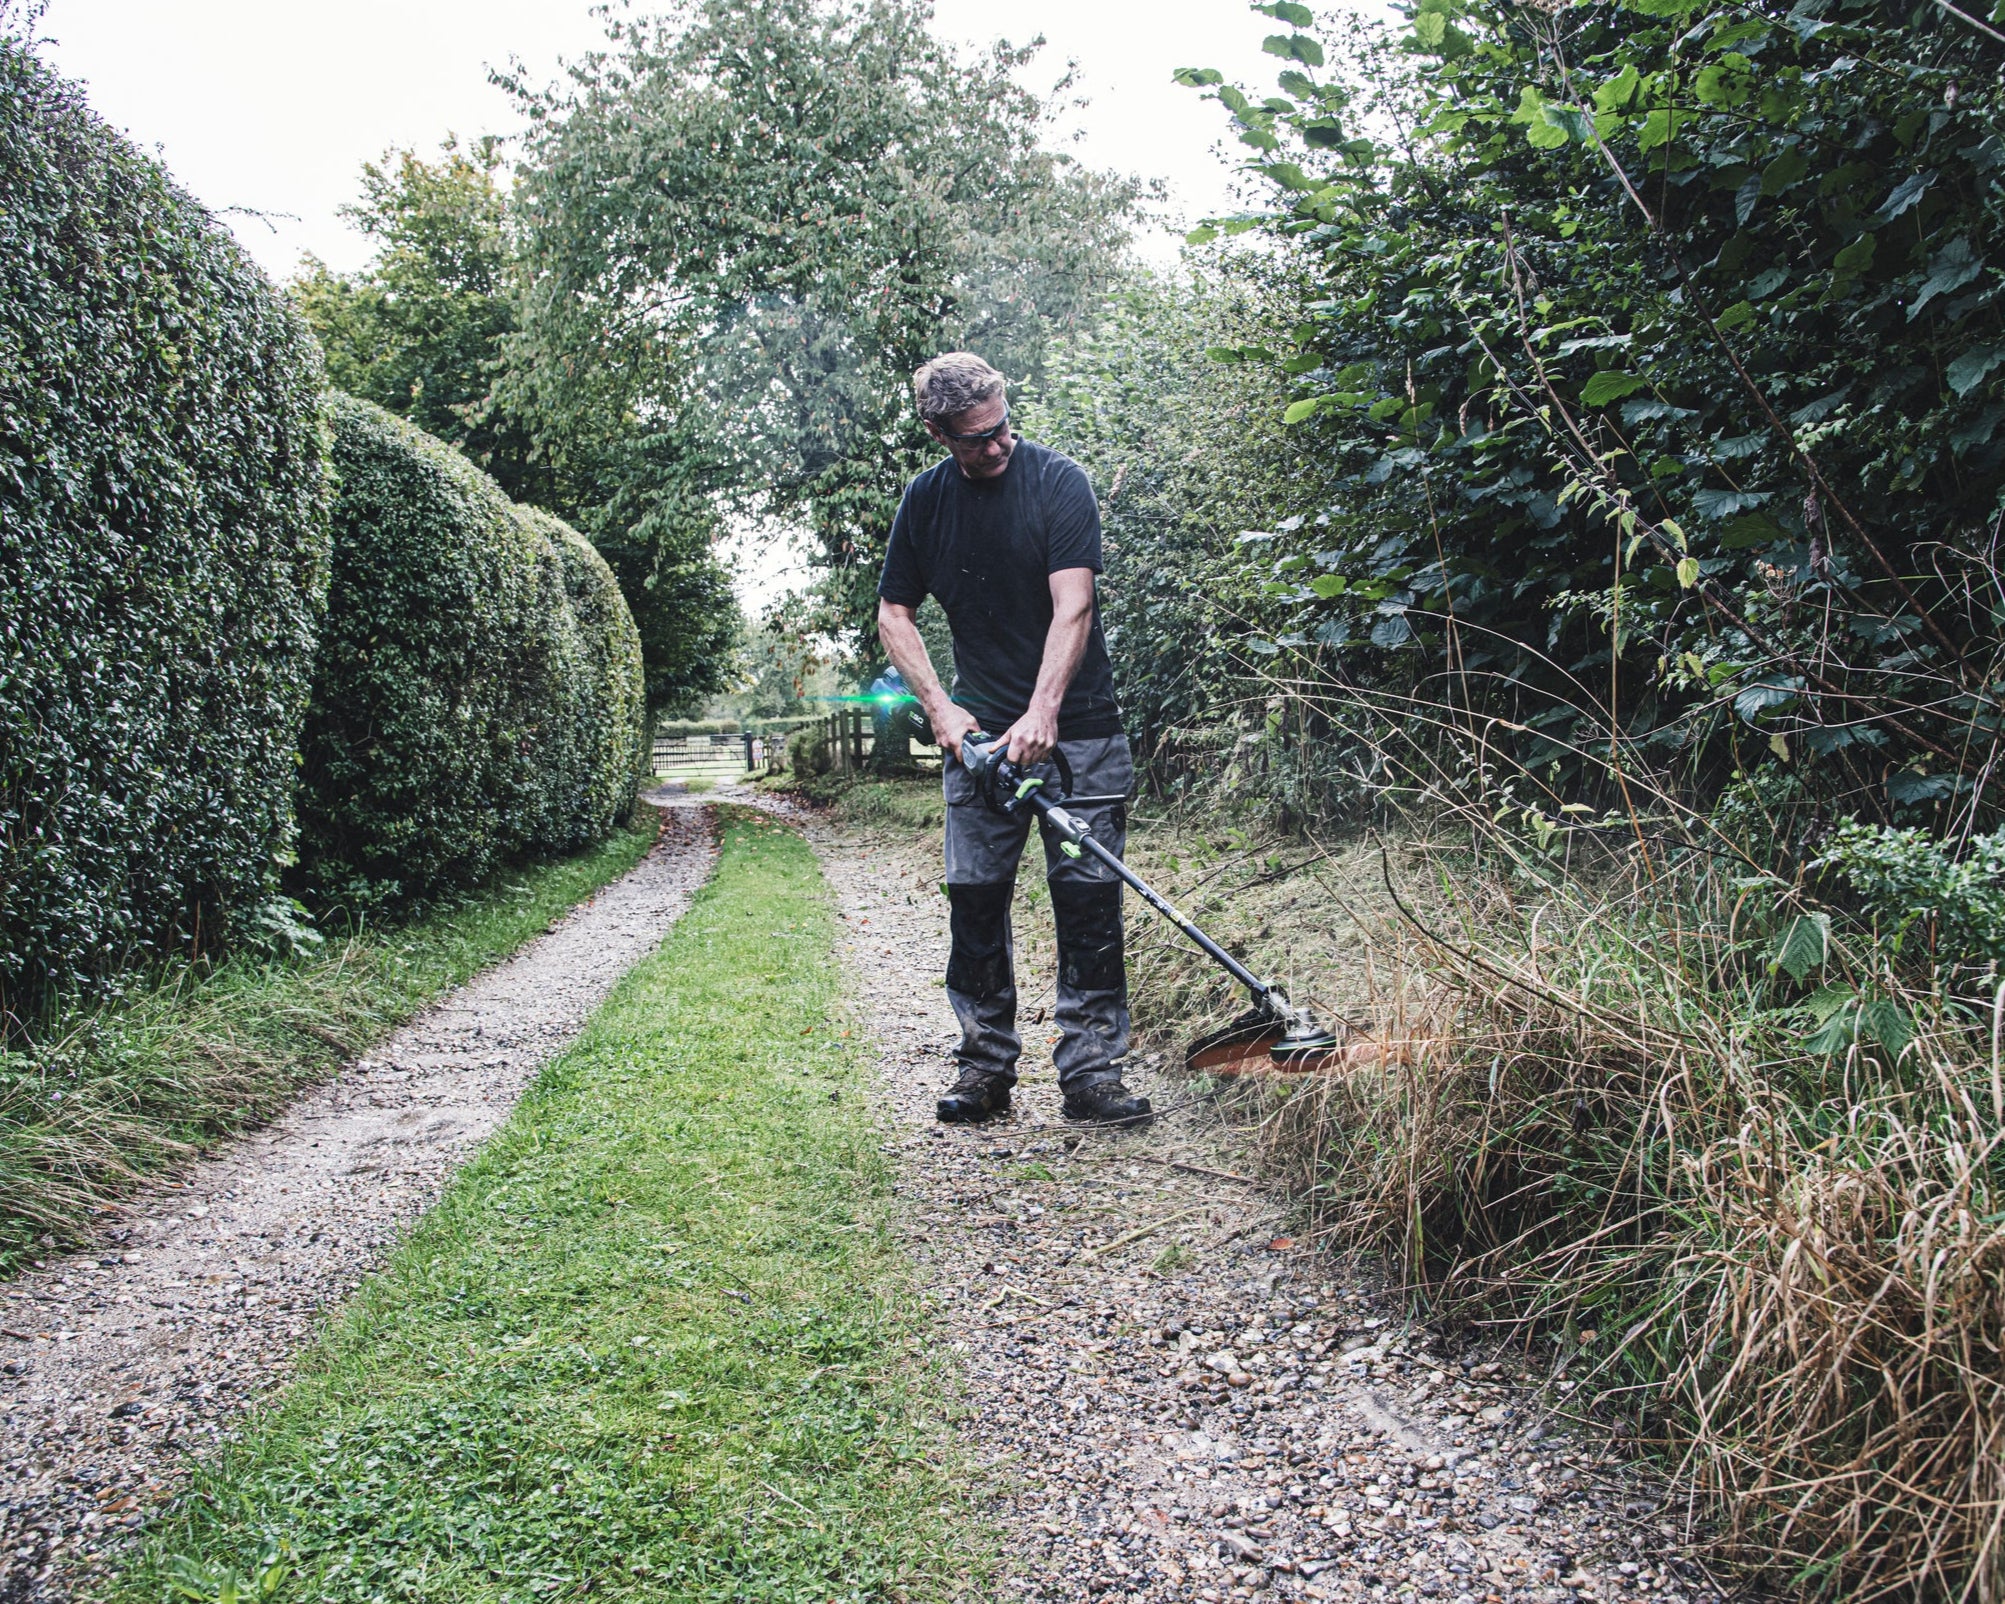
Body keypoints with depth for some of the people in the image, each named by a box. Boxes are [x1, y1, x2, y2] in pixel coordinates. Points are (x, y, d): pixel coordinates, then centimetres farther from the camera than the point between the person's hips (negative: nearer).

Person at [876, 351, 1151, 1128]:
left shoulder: (1059, 480, -7)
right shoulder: (925, 501, 5)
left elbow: (1073, 606, -16)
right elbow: (894, 613, 11)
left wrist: (1042, 714, -26)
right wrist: (940, 706, -3)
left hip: (1077, 725, -3)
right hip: (978, 730, 3)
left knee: (1089, 895, -4)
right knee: (974, 896, 2)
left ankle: (1090, 1070, 3)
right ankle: (985, 1065, 13)